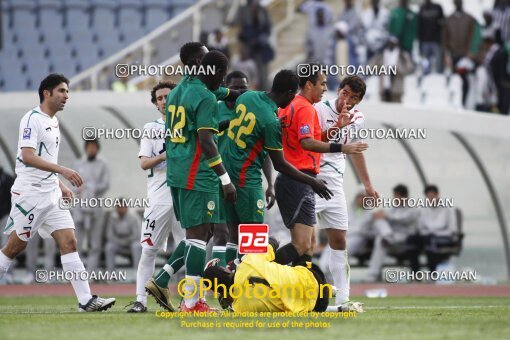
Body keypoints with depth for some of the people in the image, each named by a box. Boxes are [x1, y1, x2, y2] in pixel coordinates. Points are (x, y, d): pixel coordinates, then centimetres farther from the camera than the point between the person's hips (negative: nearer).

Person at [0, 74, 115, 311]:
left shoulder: (53, 122, 16)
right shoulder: (32, 119, -11)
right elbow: (27, 156, -23)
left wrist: (60, 185, 20)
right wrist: (62, 170, -28)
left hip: (51, 194, 8)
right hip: (30, 193, -8)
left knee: (69, 242, -3)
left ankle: (86, 300, -10)